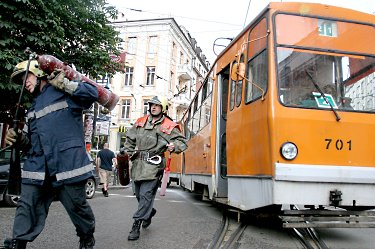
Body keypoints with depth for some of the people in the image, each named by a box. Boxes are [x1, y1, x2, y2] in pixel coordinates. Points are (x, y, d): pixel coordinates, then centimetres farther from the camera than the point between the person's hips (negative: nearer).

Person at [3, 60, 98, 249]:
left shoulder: (62, 92, 4)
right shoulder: (33, 107, 26)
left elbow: (92, 93, -11)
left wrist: (64, 84, -14)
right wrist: (19, 140, 6)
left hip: (68, 163, -7)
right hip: (38, 168, 7)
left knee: (77, 205, 4)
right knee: (26, 207, 3)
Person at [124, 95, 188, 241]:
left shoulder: (169, 126, -2)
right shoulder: (140, 122, 11)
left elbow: (183, 142, 0)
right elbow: (130, 139, 22)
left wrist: (174, 147, -20)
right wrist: (129, 154, 13)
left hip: (153, 165, -5)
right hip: (138, 164, 6)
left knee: (146, 194, -9)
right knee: (139, 194, 16)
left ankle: (136, 225, -1)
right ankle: (149, 212, 43)